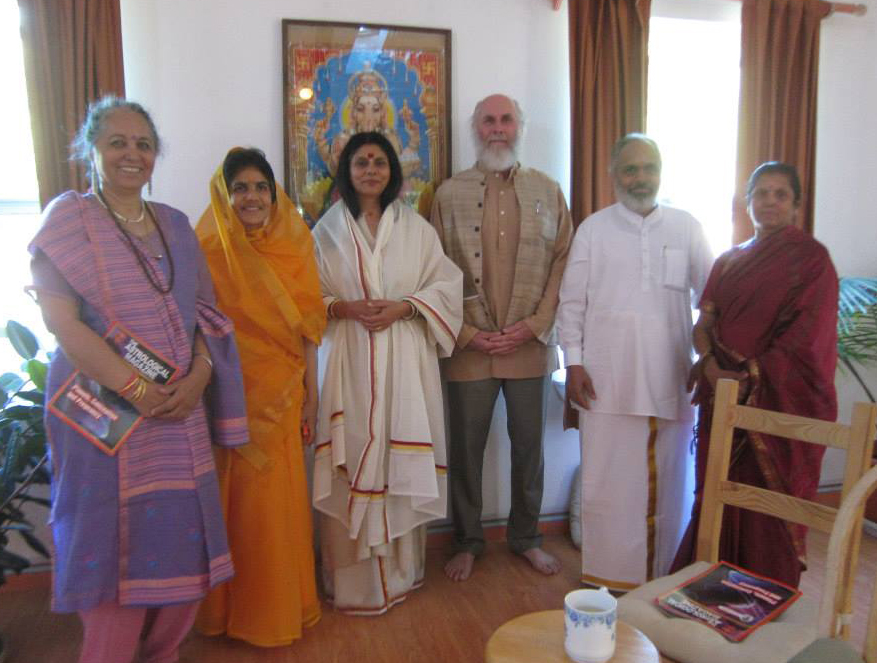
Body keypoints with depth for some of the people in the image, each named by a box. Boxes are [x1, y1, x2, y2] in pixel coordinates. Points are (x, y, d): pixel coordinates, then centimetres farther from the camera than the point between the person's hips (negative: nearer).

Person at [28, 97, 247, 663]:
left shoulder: (175, 224, 12)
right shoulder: (69, 218, -2)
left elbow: (205, 313, 9)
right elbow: (61, 321, -11)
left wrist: (197, 378, -9)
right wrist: (136, 390, -17)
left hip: (181, 408, 5)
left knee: (180, 542, 10)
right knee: (120, 546, 3)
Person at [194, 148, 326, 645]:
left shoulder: (293, 247, 4)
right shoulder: (208, 254, -5)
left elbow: (307, 330, 4)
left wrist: (311, 398, 3)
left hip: (281, 398, 3)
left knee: (282, 501, 9)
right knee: (235, 502, 7)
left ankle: (284, 604, 30)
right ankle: (237, 608, 28)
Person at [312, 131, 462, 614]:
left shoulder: (415, 227, 9)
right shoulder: (328, 229, 8)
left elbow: (446, 284, 6)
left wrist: (403, 307, -10)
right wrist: (345, 308, -12)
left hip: (405, 359, 1)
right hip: (349, 358, 0)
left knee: (402, 459, 3)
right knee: (352, 459, -1)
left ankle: (400, 568, 20)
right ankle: (353, 575, 13)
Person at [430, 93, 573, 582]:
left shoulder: (548, 190, 7)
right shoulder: (450, 194, 3)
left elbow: (564, 262, 3)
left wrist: (535, 326, -7)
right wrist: (466, 333, -8)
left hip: (531, 346, 1)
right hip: (469, 347, -1)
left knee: (529, 446, 12)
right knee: (466, 449, 8)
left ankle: (526, 537, 31)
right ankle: (467, 542, 26)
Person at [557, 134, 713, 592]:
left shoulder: (686, 228, 7)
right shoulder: (593, 229, 4)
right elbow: (572, 301, 3)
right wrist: (573, 363, -3)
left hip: (671, 379, 2)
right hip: (608, 380, -1)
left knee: (668, 483, 11)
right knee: (609, 482, 4)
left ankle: (666, 575, 28)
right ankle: (609, 575, 20)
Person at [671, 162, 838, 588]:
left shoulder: (811, 258, -1)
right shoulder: (729, 261, 14)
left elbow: (807, 336, -10)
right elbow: (704, 321, 8)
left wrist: (750, 374, -16)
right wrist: (710, 363, -11)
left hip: (782, 400, -4)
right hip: (724, 396, 4)